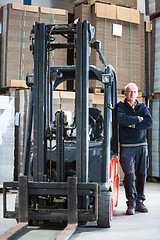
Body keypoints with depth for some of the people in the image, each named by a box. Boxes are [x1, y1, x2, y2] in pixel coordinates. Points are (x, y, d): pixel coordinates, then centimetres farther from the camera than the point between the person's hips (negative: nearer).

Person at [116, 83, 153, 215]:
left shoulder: (142, 107, 13)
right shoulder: (120, 106, 5)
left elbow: (149, 123, -3)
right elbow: (122, 119, -16)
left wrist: (133, 125, -11)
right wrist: (138, 119, -6)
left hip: (142, 145, 3)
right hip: (126, 146, -3)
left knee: (142, 174, 5)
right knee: (129, 174, -7)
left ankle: (140, 202, 16)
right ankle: (131, 204, -1)